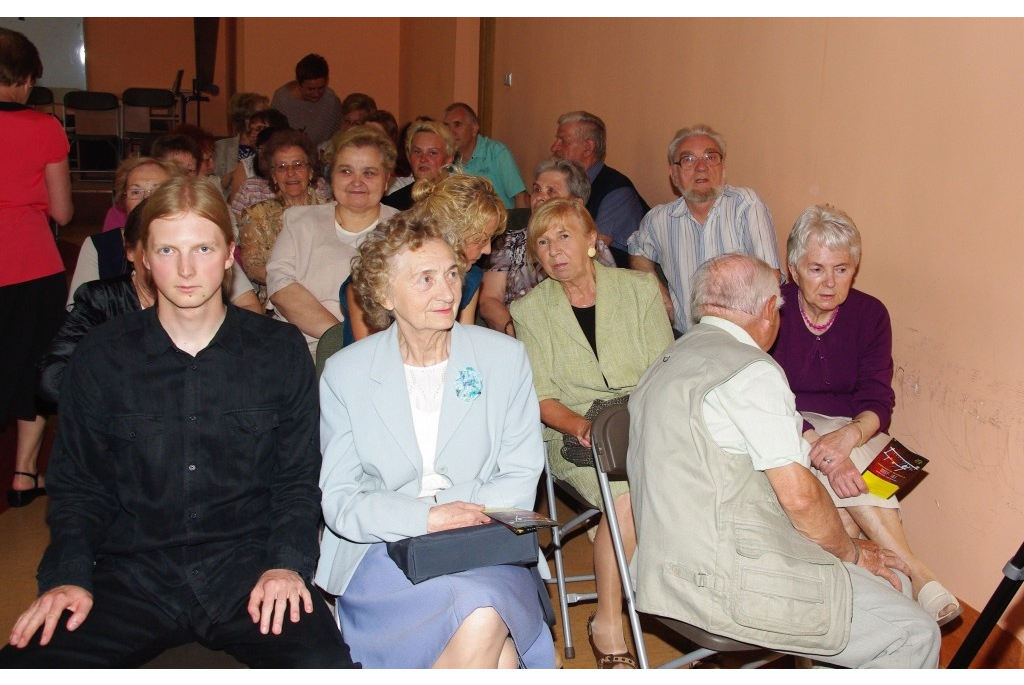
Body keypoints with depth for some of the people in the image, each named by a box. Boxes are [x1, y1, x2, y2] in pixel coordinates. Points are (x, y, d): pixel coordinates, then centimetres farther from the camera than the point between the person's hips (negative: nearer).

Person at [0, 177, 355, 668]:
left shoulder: (280, 351, 4)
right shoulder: (101, 357, 6)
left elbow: (299, 479, 7)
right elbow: (76, 485, 11)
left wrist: (286, 563, -10)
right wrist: (69, 576, -5)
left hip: (246, 568, -1)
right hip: (133, 575, 2)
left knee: (324, 666, -28)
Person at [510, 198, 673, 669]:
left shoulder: (639, 288, 8)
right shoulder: (529, 310, 7)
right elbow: (541, 399, 0)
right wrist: (581, 424, -20)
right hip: (575, 434, -2)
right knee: (628, 494, -31)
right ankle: (608, 628, -15)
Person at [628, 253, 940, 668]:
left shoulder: (668, 361, 15)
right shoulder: (752, 370, -14)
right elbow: (799, 495, -15)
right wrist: (851, 552, 4)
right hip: (727, 581, -10)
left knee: (891, 580, 16)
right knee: (913, 637, -5)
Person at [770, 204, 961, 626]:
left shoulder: (871, 314, -2)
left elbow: (879, 401, -9)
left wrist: (849, 435, -34)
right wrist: (820, 448, -38)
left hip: (853, 428, 3)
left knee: (848, 465, -33)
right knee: (838, 465, -32)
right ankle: (914, 571, -32)